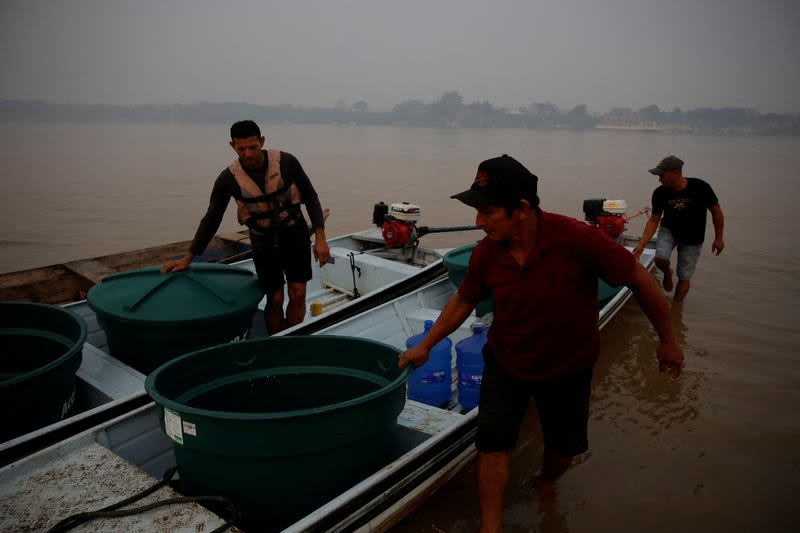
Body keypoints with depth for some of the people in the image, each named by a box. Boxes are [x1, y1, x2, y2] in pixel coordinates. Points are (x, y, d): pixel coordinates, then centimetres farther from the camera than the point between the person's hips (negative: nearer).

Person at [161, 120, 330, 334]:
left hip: (295, 235, 0)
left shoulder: (286, 162, -15)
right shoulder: (228, 178, -12)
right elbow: (211, 219, -2)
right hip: (263, 241, 0)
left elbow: (311, 198, -5)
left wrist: (320, 238, -11)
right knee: (275, 299, 2)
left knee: (297, 295, -1)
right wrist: (187, 258, -2)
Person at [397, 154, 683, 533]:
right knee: (492, 444, -3)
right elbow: (463, 300, 0)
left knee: (564, 448, 17)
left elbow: (639, 279, -19)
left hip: (567, 370, -1)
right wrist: (426, 345, 1)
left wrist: (667, 341, -8)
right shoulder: (485, 252, -19)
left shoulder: (577, 239, -32)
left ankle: (542, 491, 51)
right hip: (505, 365, 1)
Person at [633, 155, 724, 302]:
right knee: (660, 259, -25)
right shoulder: (660, 193, -17)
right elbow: (654, 220, -10)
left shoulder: (700, 187, -25)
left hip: (692, 238, -1)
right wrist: (641, 245, -19)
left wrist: (718, 238, -5)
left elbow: (716, 211, -10)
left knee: (684, 277, 2)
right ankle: (667, 273, 12)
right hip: (668, 230, 2)